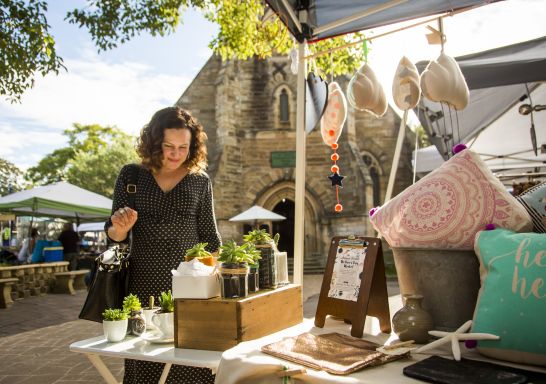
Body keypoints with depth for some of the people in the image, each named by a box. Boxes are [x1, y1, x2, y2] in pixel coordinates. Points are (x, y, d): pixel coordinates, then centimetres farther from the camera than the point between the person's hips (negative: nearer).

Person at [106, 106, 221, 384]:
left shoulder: (200, 181, 4)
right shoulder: (131, 176, 4)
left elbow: (209, 235, 9)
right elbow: (114, 236, 6)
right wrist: (121, 228, -17)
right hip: (143, 284, 1)